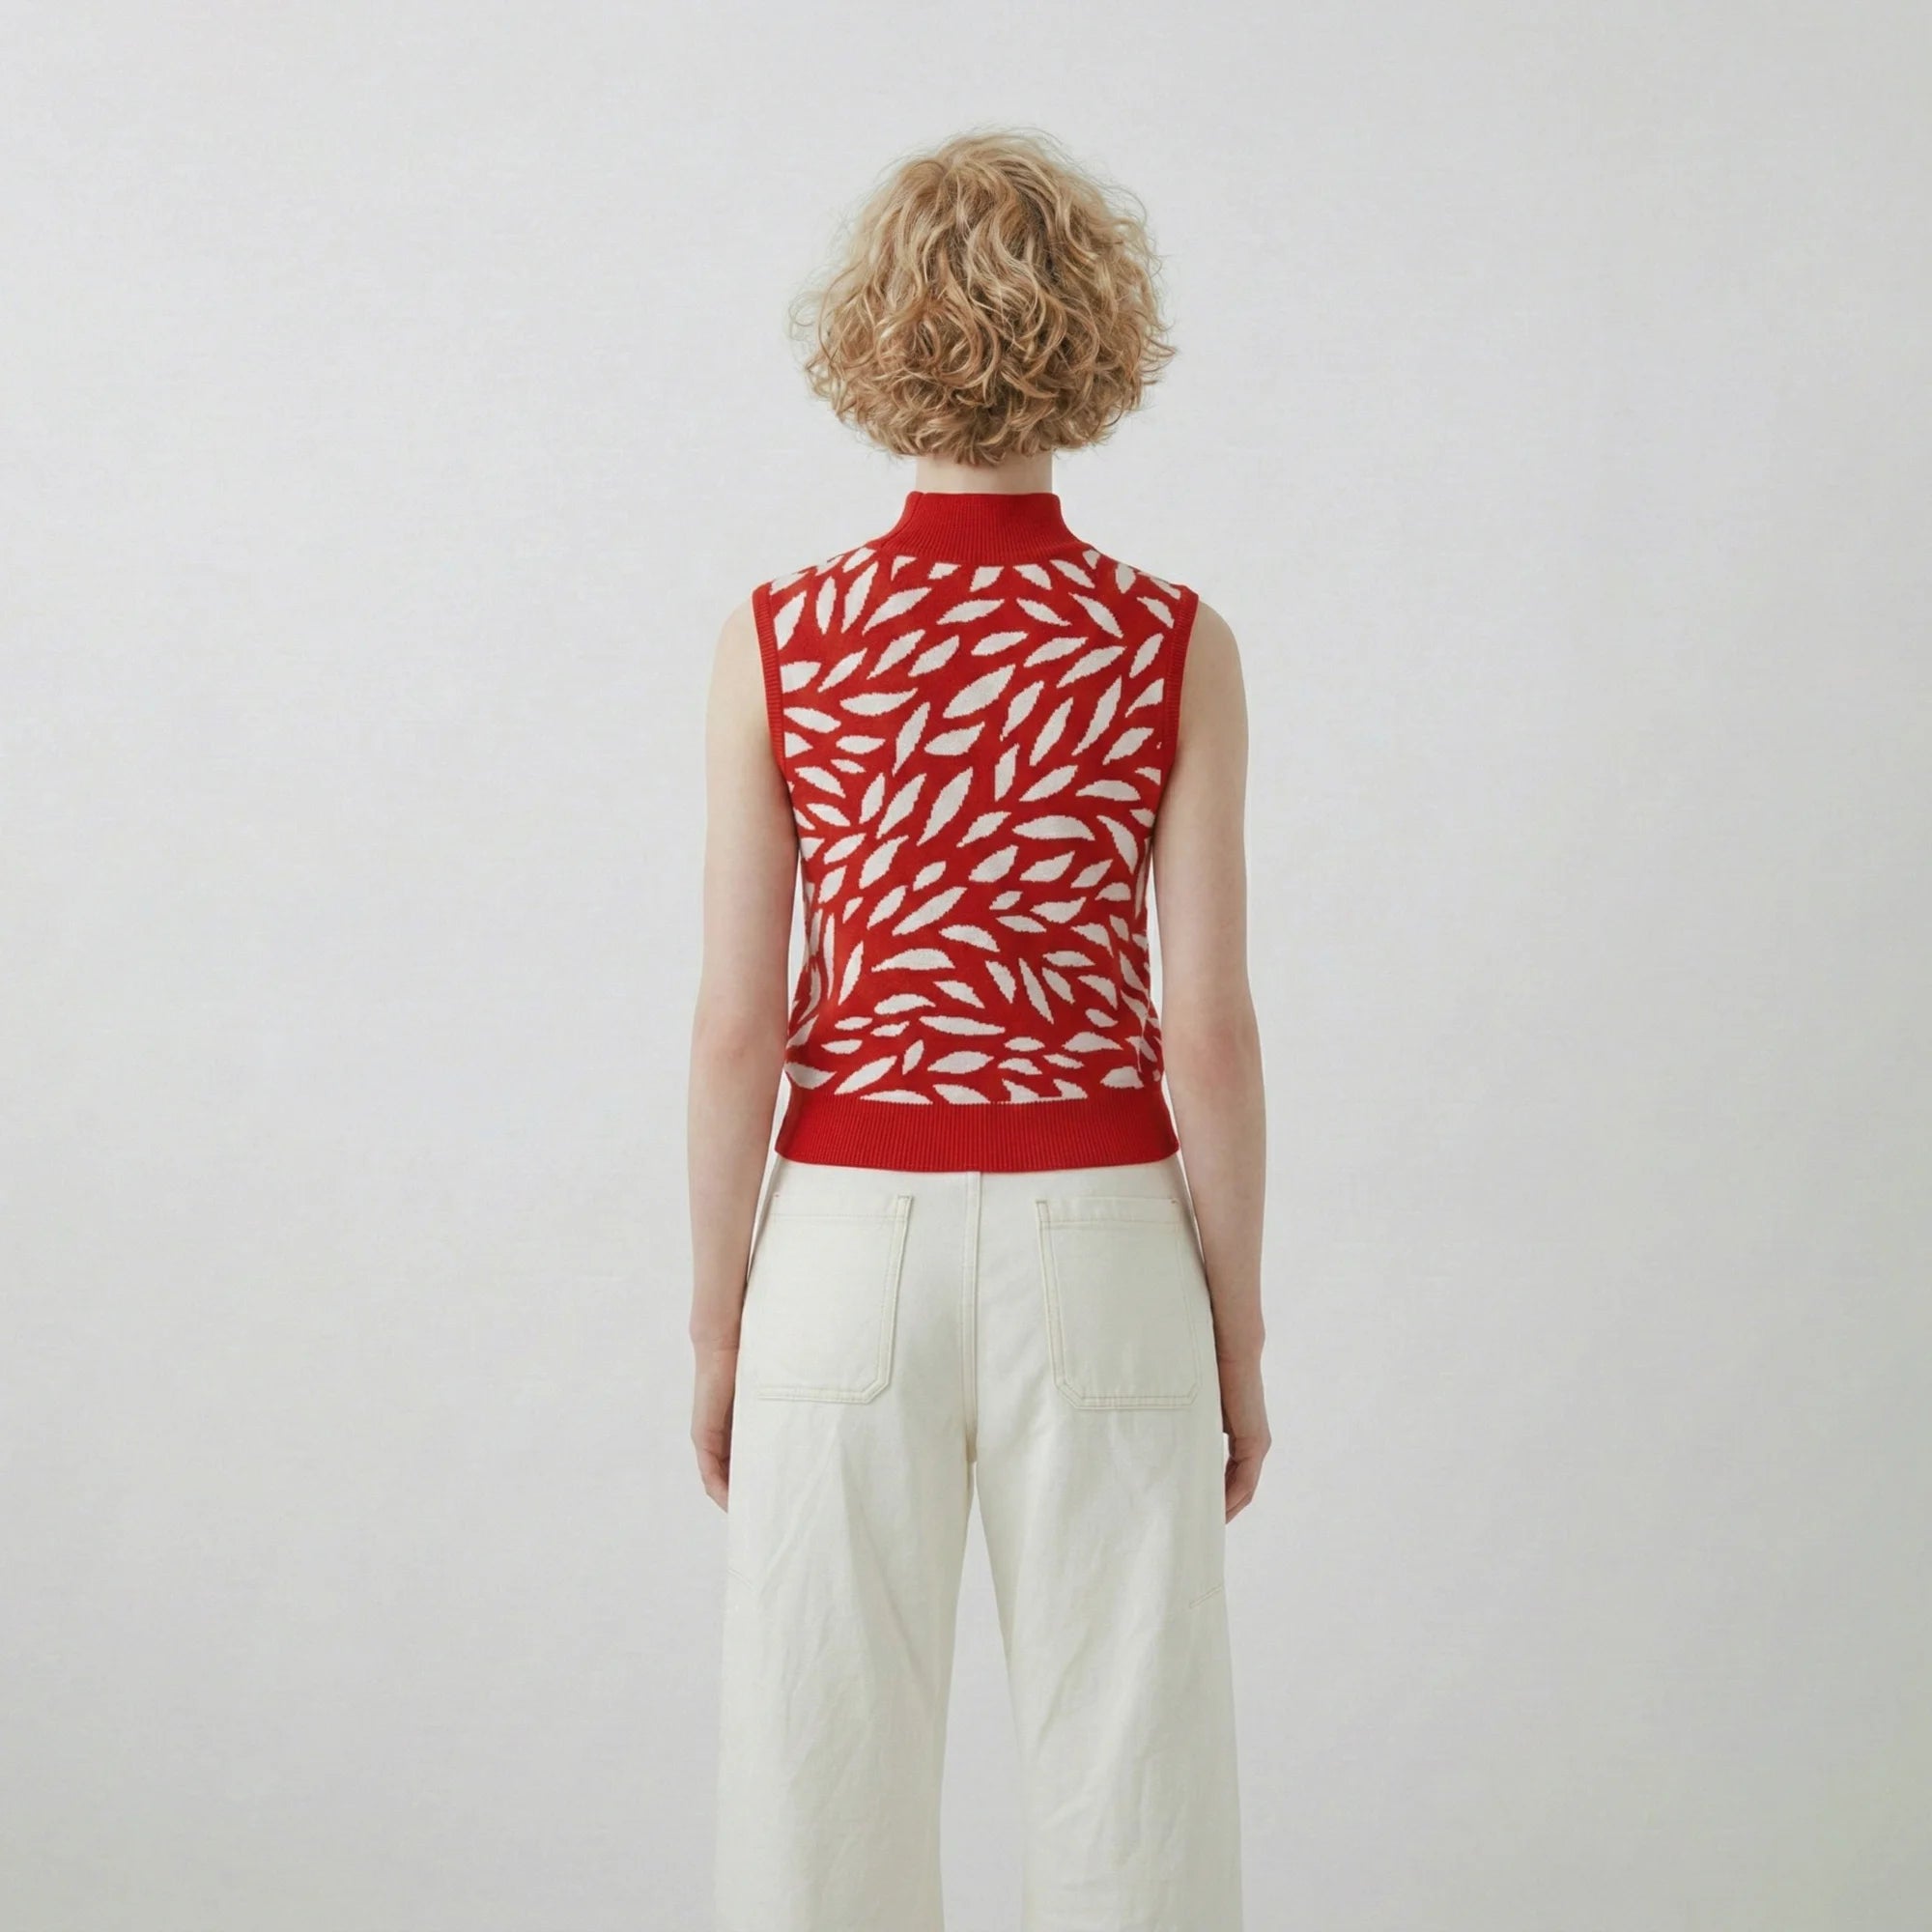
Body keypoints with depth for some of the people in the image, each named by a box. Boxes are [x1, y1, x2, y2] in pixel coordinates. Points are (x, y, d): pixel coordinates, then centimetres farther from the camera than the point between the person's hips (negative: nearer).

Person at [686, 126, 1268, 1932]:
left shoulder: (780, 640, -5)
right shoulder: (1171, 645, -6)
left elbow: (739, 1019, -5)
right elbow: (1207, 1023, -6)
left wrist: (715, 1319, 5)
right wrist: (1240, 1327, 4)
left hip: (849, 1236, 1)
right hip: (1094, 1242, 0)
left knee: (827, 1770, 10)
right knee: (1121, 1772, 9)